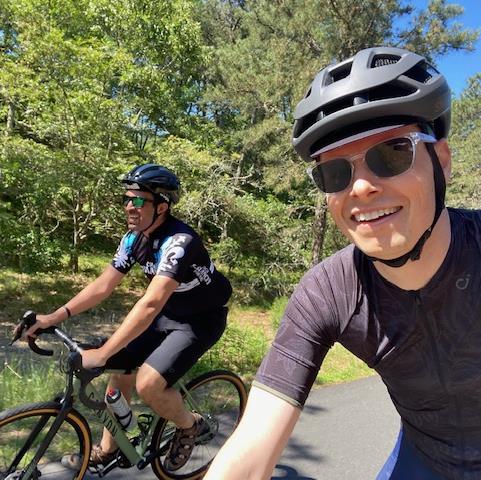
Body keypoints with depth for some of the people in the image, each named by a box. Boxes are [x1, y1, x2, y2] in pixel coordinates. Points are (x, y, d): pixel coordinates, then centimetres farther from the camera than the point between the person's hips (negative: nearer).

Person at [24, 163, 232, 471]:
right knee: (120, 369, 5)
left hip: (201, 319, -8)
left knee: (148, 384, -21)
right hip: (167, 315, 8)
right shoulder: (134, 238, -5)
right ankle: (108, 449, 27)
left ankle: (190, 426, 10)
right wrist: (55, 316, -13)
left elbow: (151, 303, -39)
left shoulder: (179, 241, -31)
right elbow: (103, 285, -4)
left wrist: (101, 353, -41)